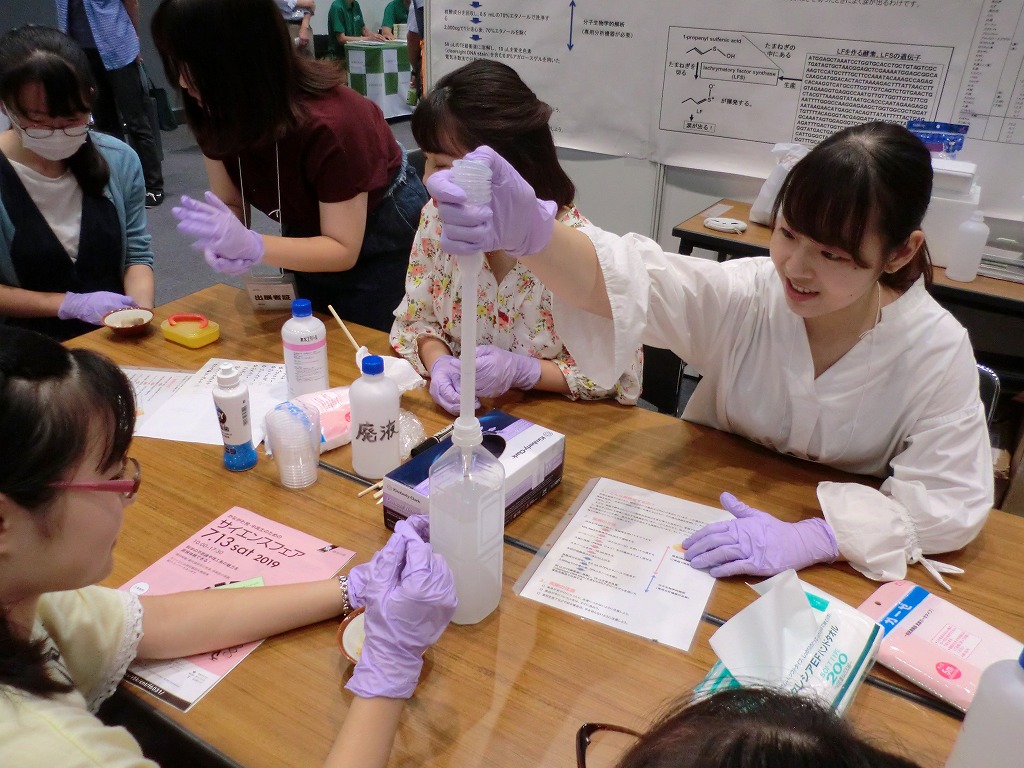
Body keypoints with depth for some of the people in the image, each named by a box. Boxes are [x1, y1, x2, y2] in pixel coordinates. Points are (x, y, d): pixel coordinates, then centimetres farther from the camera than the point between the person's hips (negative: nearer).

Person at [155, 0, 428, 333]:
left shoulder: (329, 123, -36)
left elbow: (343, 251, -29)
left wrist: (251, 246, -42)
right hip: (311, 229, 6)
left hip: (381, 231, -5)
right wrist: (224, 246, -30)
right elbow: (229, 204, -8)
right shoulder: (213, 115, -19)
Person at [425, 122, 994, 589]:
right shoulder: (744, 295, -18)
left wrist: (808, 538, -32)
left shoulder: (936, 350, -18)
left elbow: (949, 501, -17)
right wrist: (530, 231, -54)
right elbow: (625, 280, -33)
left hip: (840, 571, 1)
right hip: (708, 520, 0)